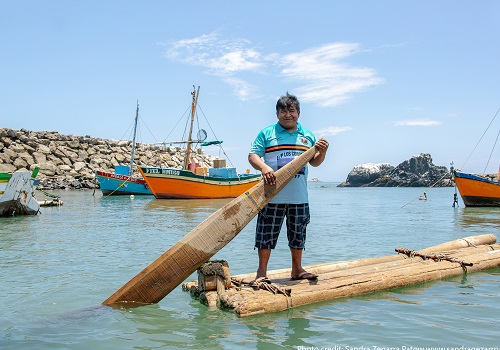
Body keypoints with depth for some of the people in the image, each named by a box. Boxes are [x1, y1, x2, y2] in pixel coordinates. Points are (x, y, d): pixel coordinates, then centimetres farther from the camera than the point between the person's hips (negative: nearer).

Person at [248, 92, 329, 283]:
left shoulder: (307, 135, 15)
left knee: (298, 234, 13)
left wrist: (322, 151, -2)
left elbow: (314, 162, 18)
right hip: (272, 196, -3)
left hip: (299, 196, 4)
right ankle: (262, 272, 13)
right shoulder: (266, 133, 3)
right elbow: (252, 155, -4)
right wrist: (263, 167, -23)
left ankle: (297, 269, 28)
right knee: (267, 233, 0)